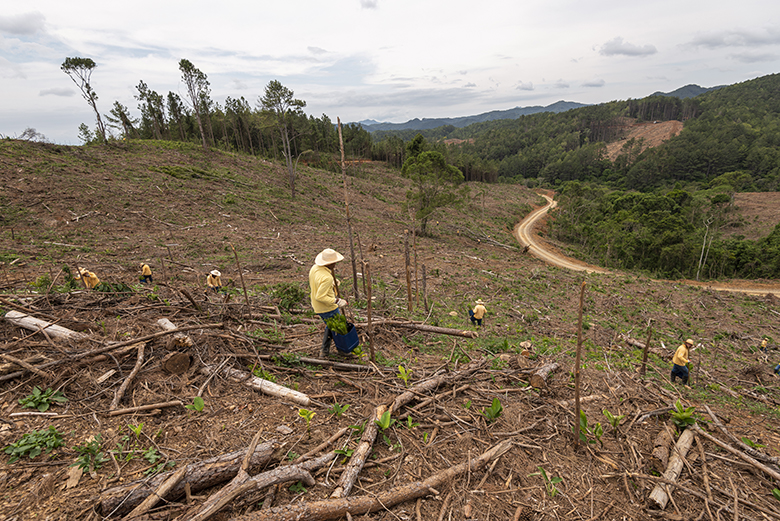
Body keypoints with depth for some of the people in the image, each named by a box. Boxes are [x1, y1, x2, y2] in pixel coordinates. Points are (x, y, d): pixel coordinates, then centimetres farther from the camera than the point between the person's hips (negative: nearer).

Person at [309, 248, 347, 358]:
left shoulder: (314, 268, -3)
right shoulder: (326, 277, -32)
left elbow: (311, 286, 11)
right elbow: (320, 297, -32)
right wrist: (336, 301, -27)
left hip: (317, 307, 9)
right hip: (328, 308, -9)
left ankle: (324, 350, 34)